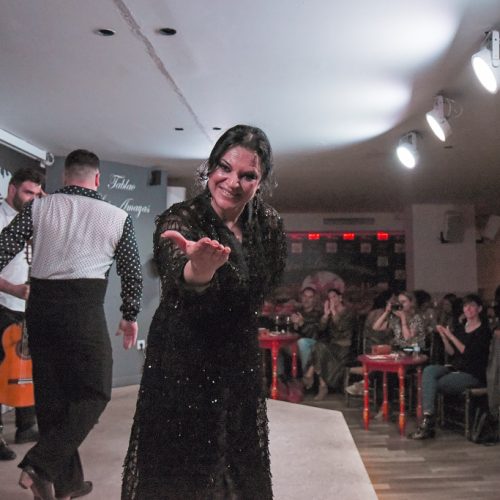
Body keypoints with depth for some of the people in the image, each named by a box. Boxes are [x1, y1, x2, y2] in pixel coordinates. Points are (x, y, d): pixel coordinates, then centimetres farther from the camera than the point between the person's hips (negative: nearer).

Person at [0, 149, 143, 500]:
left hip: (40, 304, 4)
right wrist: (131, 316, 19)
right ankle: (40, 466, -7)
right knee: (94, 393, 7)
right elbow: (133, 271, 7)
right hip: (83, 307, -4)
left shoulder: (39, 207, 7)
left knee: (51, 395, 13)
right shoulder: (117, 216, 4)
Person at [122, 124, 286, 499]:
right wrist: (200, 267, -65)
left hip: (240, 359, 5)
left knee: (241, 467, 18)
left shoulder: (268, 222, -6)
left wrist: (242, 321, 9)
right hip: (181, 360, -4)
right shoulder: (179, 219, -21)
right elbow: (179, 276, -43)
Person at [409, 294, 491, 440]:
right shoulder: (461, 328, 16)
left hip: (473, 375, -6)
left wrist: (451, 336, -17)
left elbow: (469, 353, -15)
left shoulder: (483, 330, -4)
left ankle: (428, 423, -15)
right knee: (429, 370, -24)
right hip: (455, 368, 6)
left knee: (432, 384, -24)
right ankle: (427, 418, -32)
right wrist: (443, 337, -5)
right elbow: (451, 353, 11)